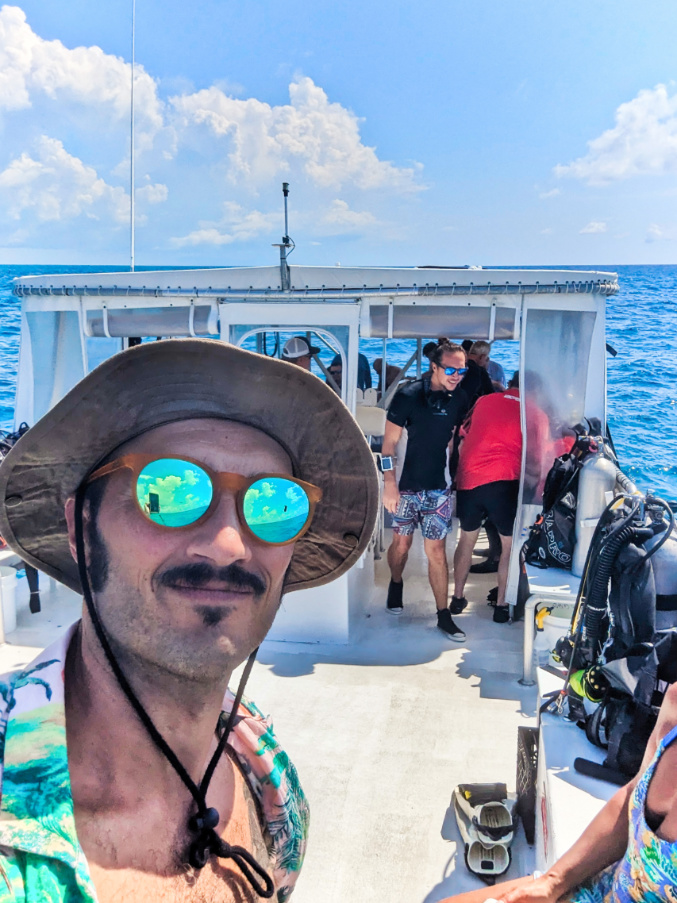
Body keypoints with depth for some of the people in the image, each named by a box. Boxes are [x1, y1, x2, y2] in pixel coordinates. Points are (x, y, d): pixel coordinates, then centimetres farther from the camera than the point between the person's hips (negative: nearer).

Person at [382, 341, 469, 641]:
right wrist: (389, 482, -15)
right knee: (401, 543, 12)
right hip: (406, 486, -2)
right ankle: (396, 583, 42)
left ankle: (444, 615, 9)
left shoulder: (459, 398, 1)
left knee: (436, 550, 1)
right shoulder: (408, 395, -12)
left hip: (438, 487, 2)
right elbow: (390, 441, -10)